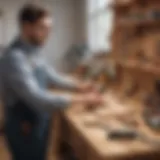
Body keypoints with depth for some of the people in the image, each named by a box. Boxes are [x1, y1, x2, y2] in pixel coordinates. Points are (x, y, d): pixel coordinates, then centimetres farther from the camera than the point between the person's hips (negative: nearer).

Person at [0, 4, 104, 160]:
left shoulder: (34, 52, 3)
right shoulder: (14, 57, -27)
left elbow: (51, 77, 16)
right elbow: (36, 98, -34)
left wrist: (78, 86, 0)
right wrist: (80, 100, -31)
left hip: (39, 122, 9)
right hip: (24, 128, -9)